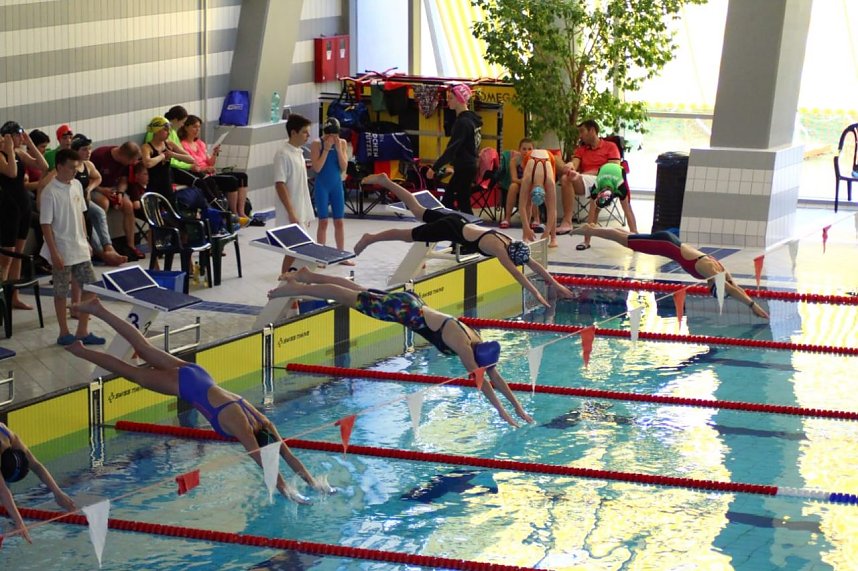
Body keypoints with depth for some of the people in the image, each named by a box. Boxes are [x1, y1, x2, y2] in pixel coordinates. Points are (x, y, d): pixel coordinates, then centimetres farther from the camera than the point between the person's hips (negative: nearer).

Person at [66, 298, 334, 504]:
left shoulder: (262, 424, -11)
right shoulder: (243, 430, -29)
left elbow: (287, 455, -7)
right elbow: (264, 463, -32)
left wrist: (313, 481, -12)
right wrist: (287, 492, -33)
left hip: (196, 375, 6)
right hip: (185, 383, -6)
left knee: (145, 350, 17)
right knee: (134, 374, 9)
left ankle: (98, 309, 28)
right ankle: (81, 351, 24)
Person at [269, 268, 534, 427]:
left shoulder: (477, 342, -5)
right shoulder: (463, 346, -27)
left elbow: (494, 375, 2)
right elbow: (480, 380, -29)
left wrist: (518, 407, 0)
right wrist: (502, 411, -28)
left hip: (411, 303, 7)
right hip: (403, 309, -7)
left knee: (359, 293, 18)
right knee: (355, 299, 3)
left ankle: (307, 276, 32)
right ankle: (297, 288, 14)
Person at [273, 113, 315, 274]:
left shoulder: (299, 152, 12)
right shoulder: (283, 154, -15)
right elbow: (280, 185, -19)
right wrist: (291, 212, -22)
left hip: (302, 212, 9)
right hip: (291, 214, -9)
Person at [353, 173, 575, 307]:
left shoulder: (511, 244, -6)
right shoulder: (499, 249, -27)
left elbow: (534, 264, 1)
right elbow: (516, 273, -33)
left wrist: (556, 285, -1)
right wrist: (536, 295, -35)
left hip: (456, 221, 7)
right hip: (449, 229, -7)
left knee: (418, 211, 20)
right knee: (408, 236, 5)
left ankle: (386, 182, 28)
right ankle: (370, 239, 17)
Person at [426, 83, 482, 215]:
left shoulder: (463, 122, -18)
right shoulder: (471, 119, 12)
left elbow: (452, 148, -24)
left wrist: (435, 168, -24)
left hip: (464, 169, -10)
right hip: (469, 166, 10)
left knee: (463, 204, -5)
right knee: (447, 200, 12)